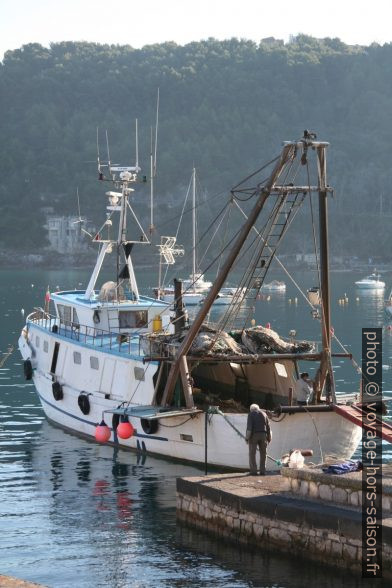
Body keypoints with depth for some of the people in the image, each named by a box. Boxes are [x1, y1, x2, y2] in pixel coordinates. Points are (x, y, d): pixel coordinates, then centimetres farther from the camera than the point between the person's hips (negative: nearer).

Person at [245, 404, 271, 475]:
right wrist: (269, 438, 13)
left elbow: (249, 426, -12)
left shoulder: (251, 414, -2)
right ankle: (262, 471, 6)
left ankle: (253, 471, -6)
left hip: (253, 435, -3)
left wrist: (247, 437, -12)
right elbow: (268, 427, 8)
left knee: (252, 454, 1)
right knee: (263, 454, 11)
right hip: (263, 435, 3)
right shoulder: (264, 414, 11)